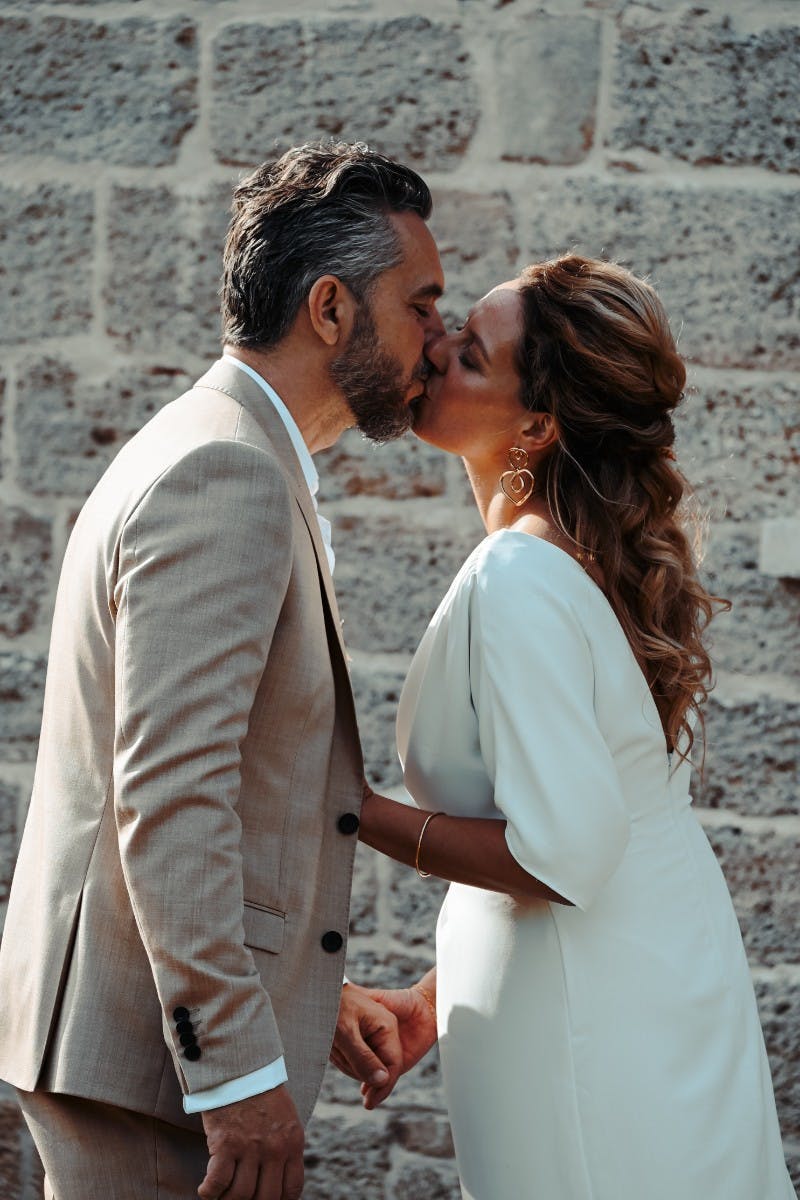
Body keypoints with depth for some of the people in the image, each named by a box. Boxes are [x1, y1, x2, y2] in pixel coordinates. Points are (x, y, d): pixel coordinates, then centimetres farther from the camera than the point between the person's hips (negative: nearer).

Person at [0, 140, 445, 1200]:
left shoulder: (220, 462, 17)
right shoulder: (224, 475, -16)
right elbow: (168, 794, -24)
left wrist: (316, 995, 21)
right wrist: (242, 1069, -23)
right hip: (149, 1046, -10)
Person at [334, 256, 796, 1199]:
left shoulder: (519, 580, -22)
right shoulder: (602, 554, 7)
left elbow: (560, 856, -25)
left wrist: (354, 813, -15)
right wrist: (435, 997, 15)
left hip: (595, 1041, -9)